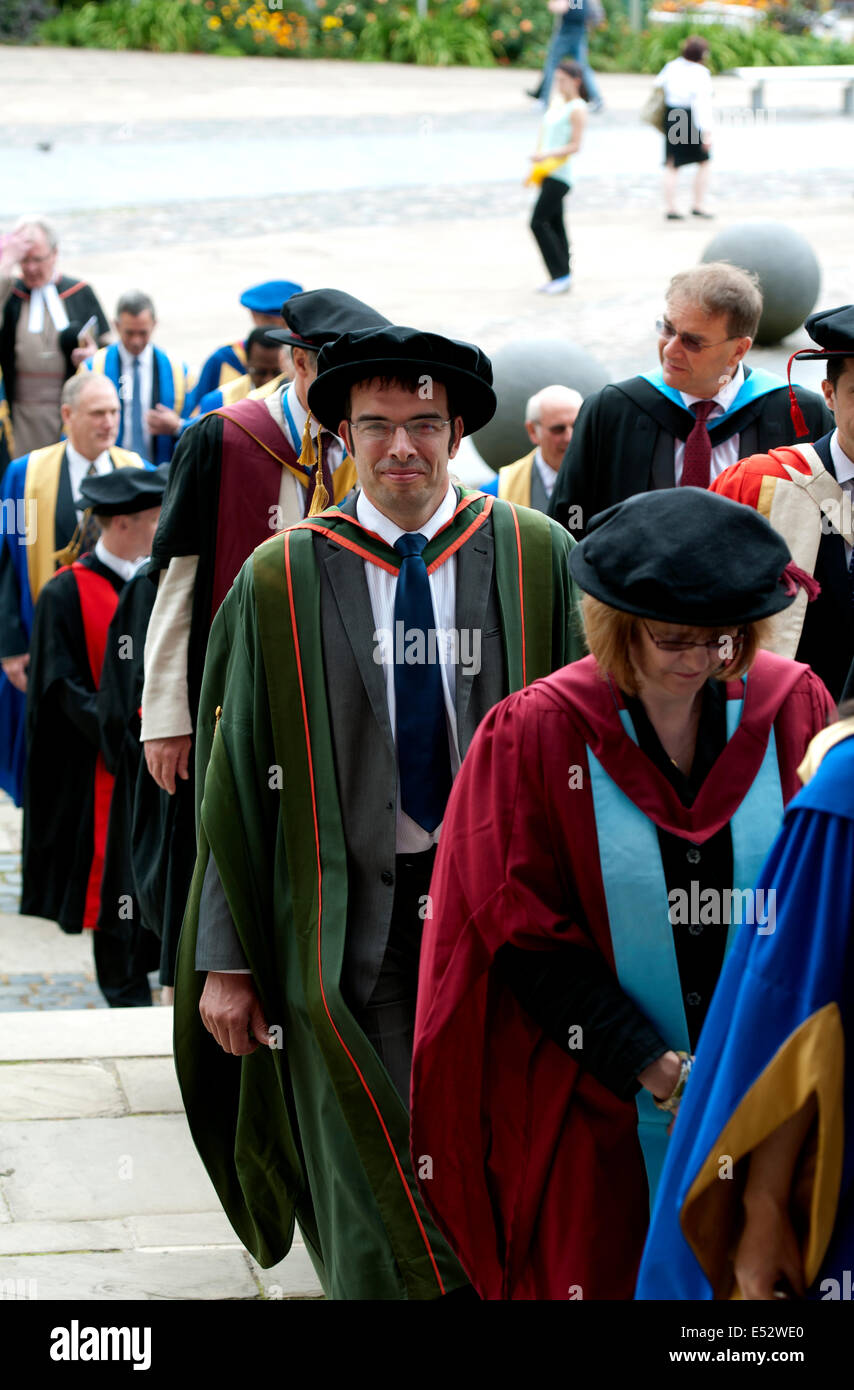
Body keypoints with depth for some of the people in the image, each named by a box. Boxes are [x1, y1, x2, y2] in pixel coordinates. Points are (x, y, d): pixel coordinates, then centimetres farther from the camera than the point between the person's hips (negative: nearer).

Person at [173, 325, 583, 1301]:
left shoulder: (535, 558, 1)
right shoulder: (280, 583, -2)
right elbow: (236, 777, 1)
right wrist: (226, 960, -2)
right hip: (349, 919, -1)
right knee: (380, 1213, 1)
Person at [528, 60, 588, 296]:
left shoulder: (577, 109, -11)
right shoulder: (556, 103, 15)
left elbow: (575, 146, -15)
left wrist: (546, 154, -24)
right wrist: (536, 165, 18)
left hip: (559, 173, -9)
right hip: (547, 172, 9)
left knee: (539, 223, -12)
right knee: (555, 223, 10)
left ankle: (561, 274, -7)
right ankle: (561, 276, 14)